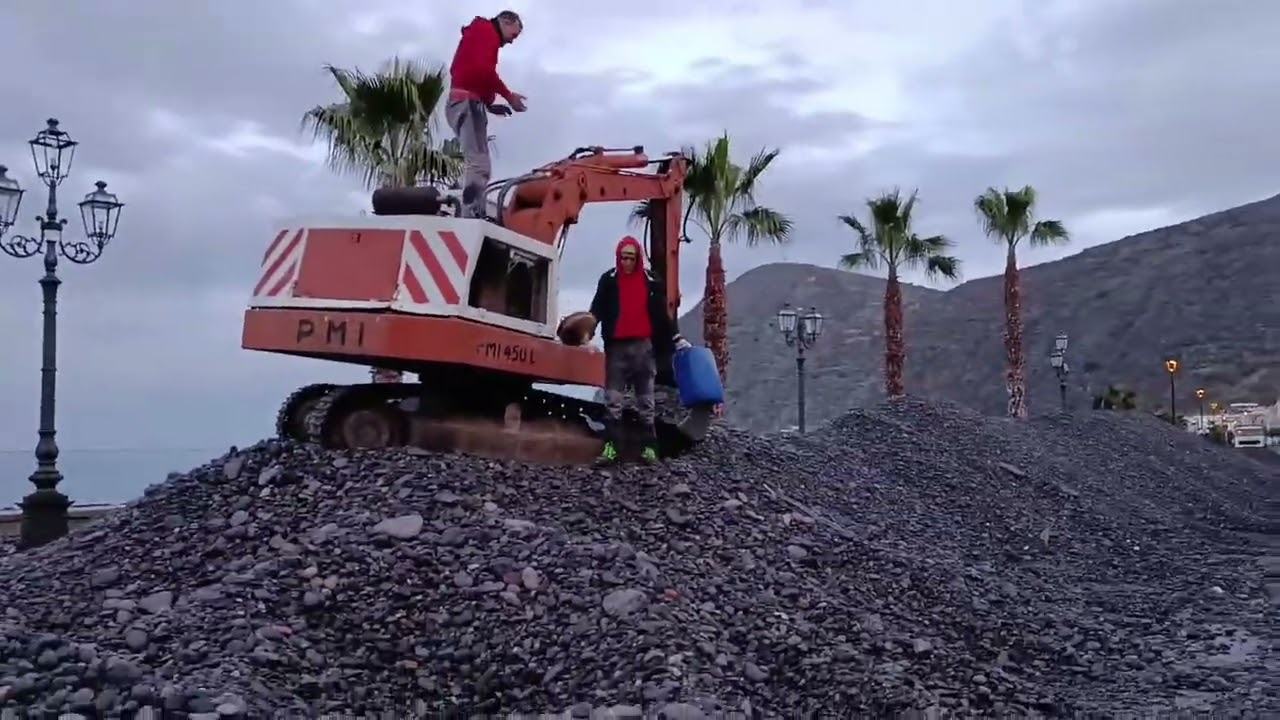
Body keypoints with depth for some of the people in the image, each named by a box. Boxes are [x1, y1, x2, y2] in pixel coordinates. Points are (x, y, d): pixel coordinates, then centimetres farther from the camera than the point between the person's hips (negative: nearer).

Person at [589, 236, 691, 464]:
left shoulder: (650, 281, 6)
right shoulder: (608, 280, 4)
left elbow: (662, 314, 11)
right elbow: (596, 311, 2)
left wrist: (677, 339, 8)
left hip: (643, 346, 1)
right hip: (617, 347, -1)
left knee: (646, 400, 5)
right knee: (613, 400, -3)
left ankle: (649, 447, 7)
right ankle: (610, 446, -2)